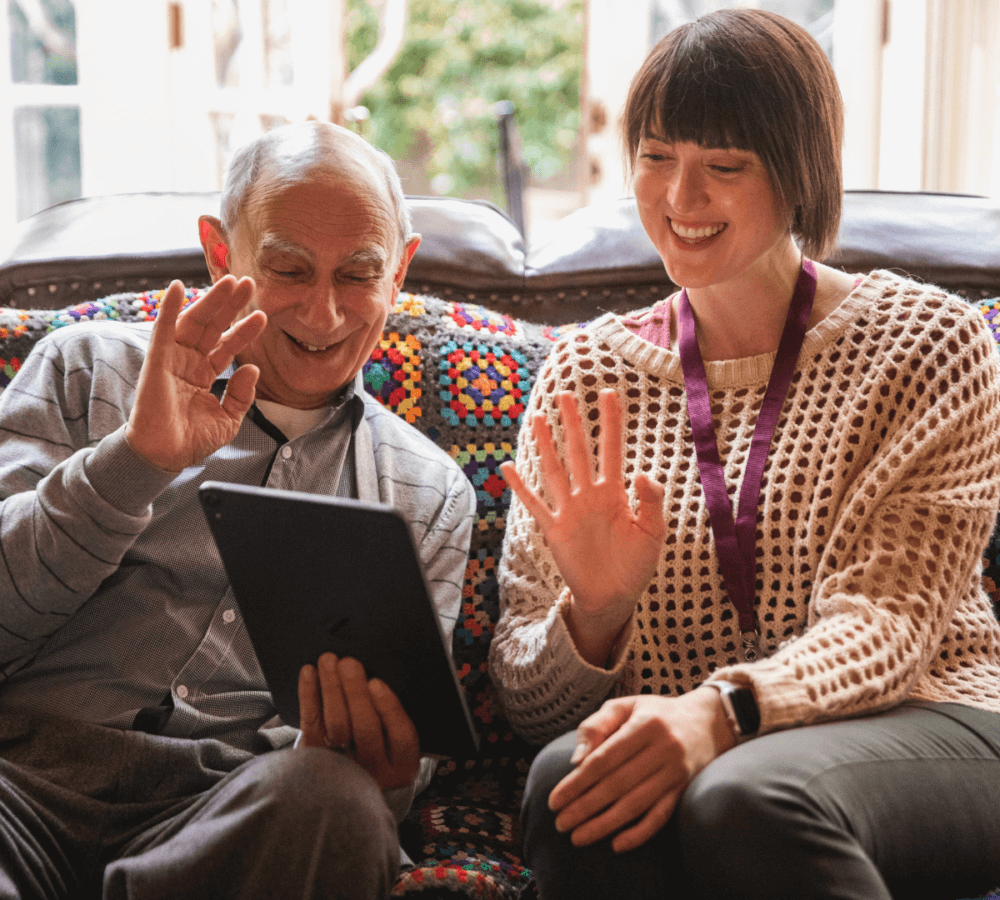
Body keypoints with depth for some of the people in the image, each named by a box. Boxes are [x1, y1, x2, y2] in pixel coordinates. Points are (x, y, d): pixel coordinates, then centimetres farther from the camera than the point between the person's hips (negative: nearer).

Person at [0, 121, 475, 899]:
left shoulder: (431, 496, 18)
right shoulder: (88, 368, 15)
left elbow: (400, 759, 14)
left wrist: (381, 766, -11)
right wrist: (139, 459, -10)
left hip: (236, 814, 4)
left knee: (329, 797, -34)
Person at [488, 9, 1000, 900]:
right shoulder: (585, 373, 10)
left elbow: (885, 622, -9)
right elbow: (530, 699, 7)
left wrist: (720, 711, -29)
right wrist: (595, 614, -17)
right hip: (675, 744, 2)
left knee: (747, 798, -35)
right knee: (571, 777, -33)